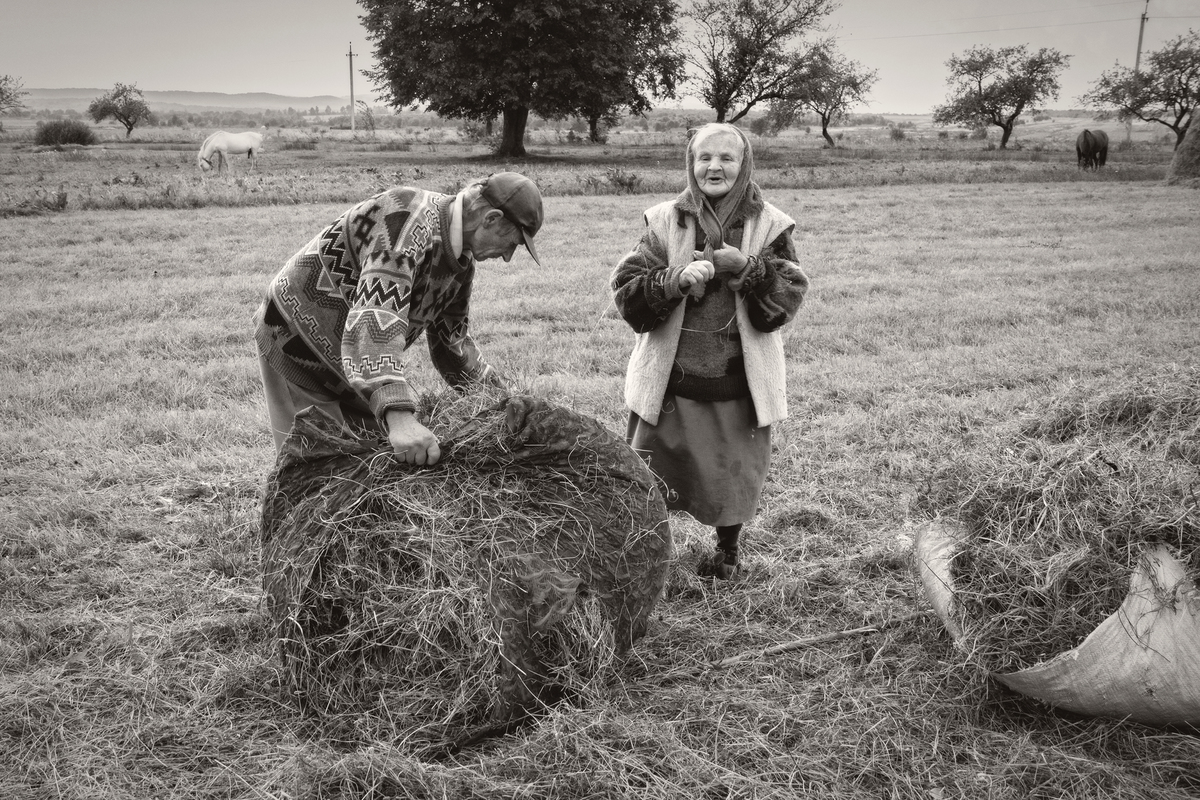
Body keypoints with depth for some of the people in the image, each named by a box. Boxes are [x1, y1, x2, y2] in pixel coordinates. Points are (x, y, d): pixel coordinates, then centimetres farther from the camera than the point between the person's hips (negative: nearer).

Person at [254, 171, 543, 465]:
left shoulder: (462, 259, -1)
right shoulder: (407, 219, -31)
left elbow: (451, 340, 12)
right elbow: (376, 318, -45)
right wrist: (398, 415, -55)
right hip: (297, 343, -9)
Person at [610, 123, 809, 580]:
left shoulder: (769, 227, -1)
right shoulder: (664, 222, -1)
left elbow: (787, 298, -7)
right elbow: (626, 293, -5)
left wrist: (746, 269, -22)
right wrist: (676, 279, -22)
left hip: (739, 383, 0)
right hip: (669, 382, 0)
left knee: (735, 474, 13)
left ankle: (727, 553, 39)